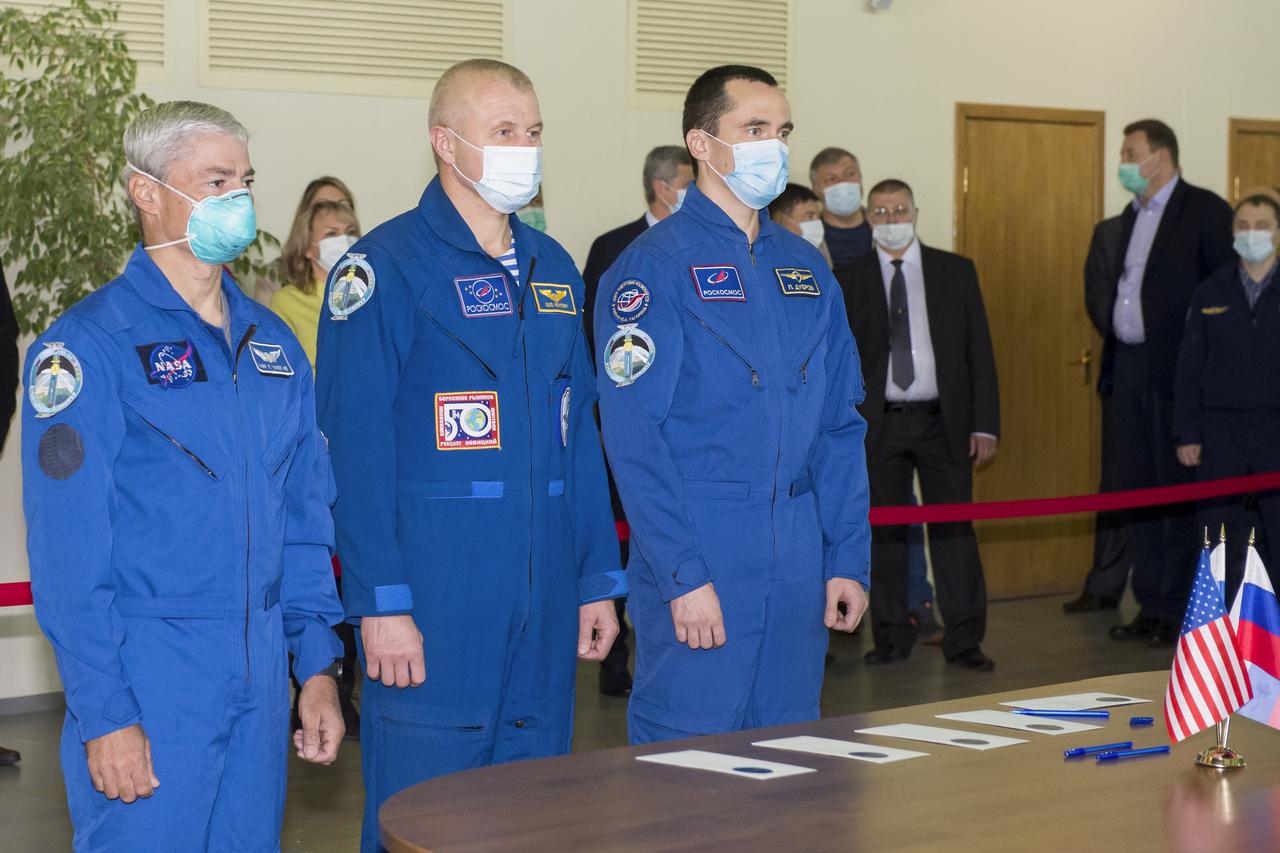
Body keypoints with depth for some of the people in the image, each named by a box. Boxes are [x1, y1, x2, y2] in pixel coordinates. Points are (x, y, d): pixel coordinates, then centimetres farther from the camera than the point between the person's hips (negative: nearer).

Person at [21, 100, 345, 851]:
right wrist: (104, 713, -15)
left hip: (261, 674, 6)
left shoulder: (273, 343, 11)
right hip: (150, 670, -6)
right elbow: (68, 551, -12)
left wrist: (318, 663, 9)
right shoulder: (89, 345, -9)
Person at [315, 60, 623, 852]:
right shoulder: (386, 267, -8)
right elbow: (357, 450, -12)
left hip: (544, 603, 6)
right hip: (434, 599, -6)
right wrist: (381, 603, -16)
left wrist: (598, 579, 12)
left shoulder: (553, 267, 13)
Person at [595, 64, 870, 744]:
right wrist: (684, 576, -17)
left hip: (798, 561, 6)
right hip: (700, 560, -6)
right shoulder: (653, 267, -7)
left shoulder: (805, 268, 12)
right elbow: (633, 437, -13)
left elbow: (839, 426, 13)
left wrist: (848, 558, 6)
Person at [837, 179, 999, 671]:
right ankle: (892, 637, 14)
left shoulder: (956, 272, 7)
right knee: (884, 532, 4)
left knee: (953, 529, -1)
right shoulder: (848, 280, 6)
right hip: (877, 424, 1)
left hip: (943, 422, 0)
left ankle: (963, 641, 5)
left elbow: (979, 352, 5)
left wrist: (984, 424, -2)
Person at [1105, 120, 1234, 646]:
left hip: (1178, 370, -8)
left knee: (1179, 489, -3)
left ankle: (1180, 609, 3)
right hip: (1130, 370, 8)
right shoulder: (1131, 216, 17)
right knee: (1136, 488, 9)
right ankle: (1151, 605, 17)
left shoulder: (1205, 211, -7)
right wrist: (1114, 350, 11)